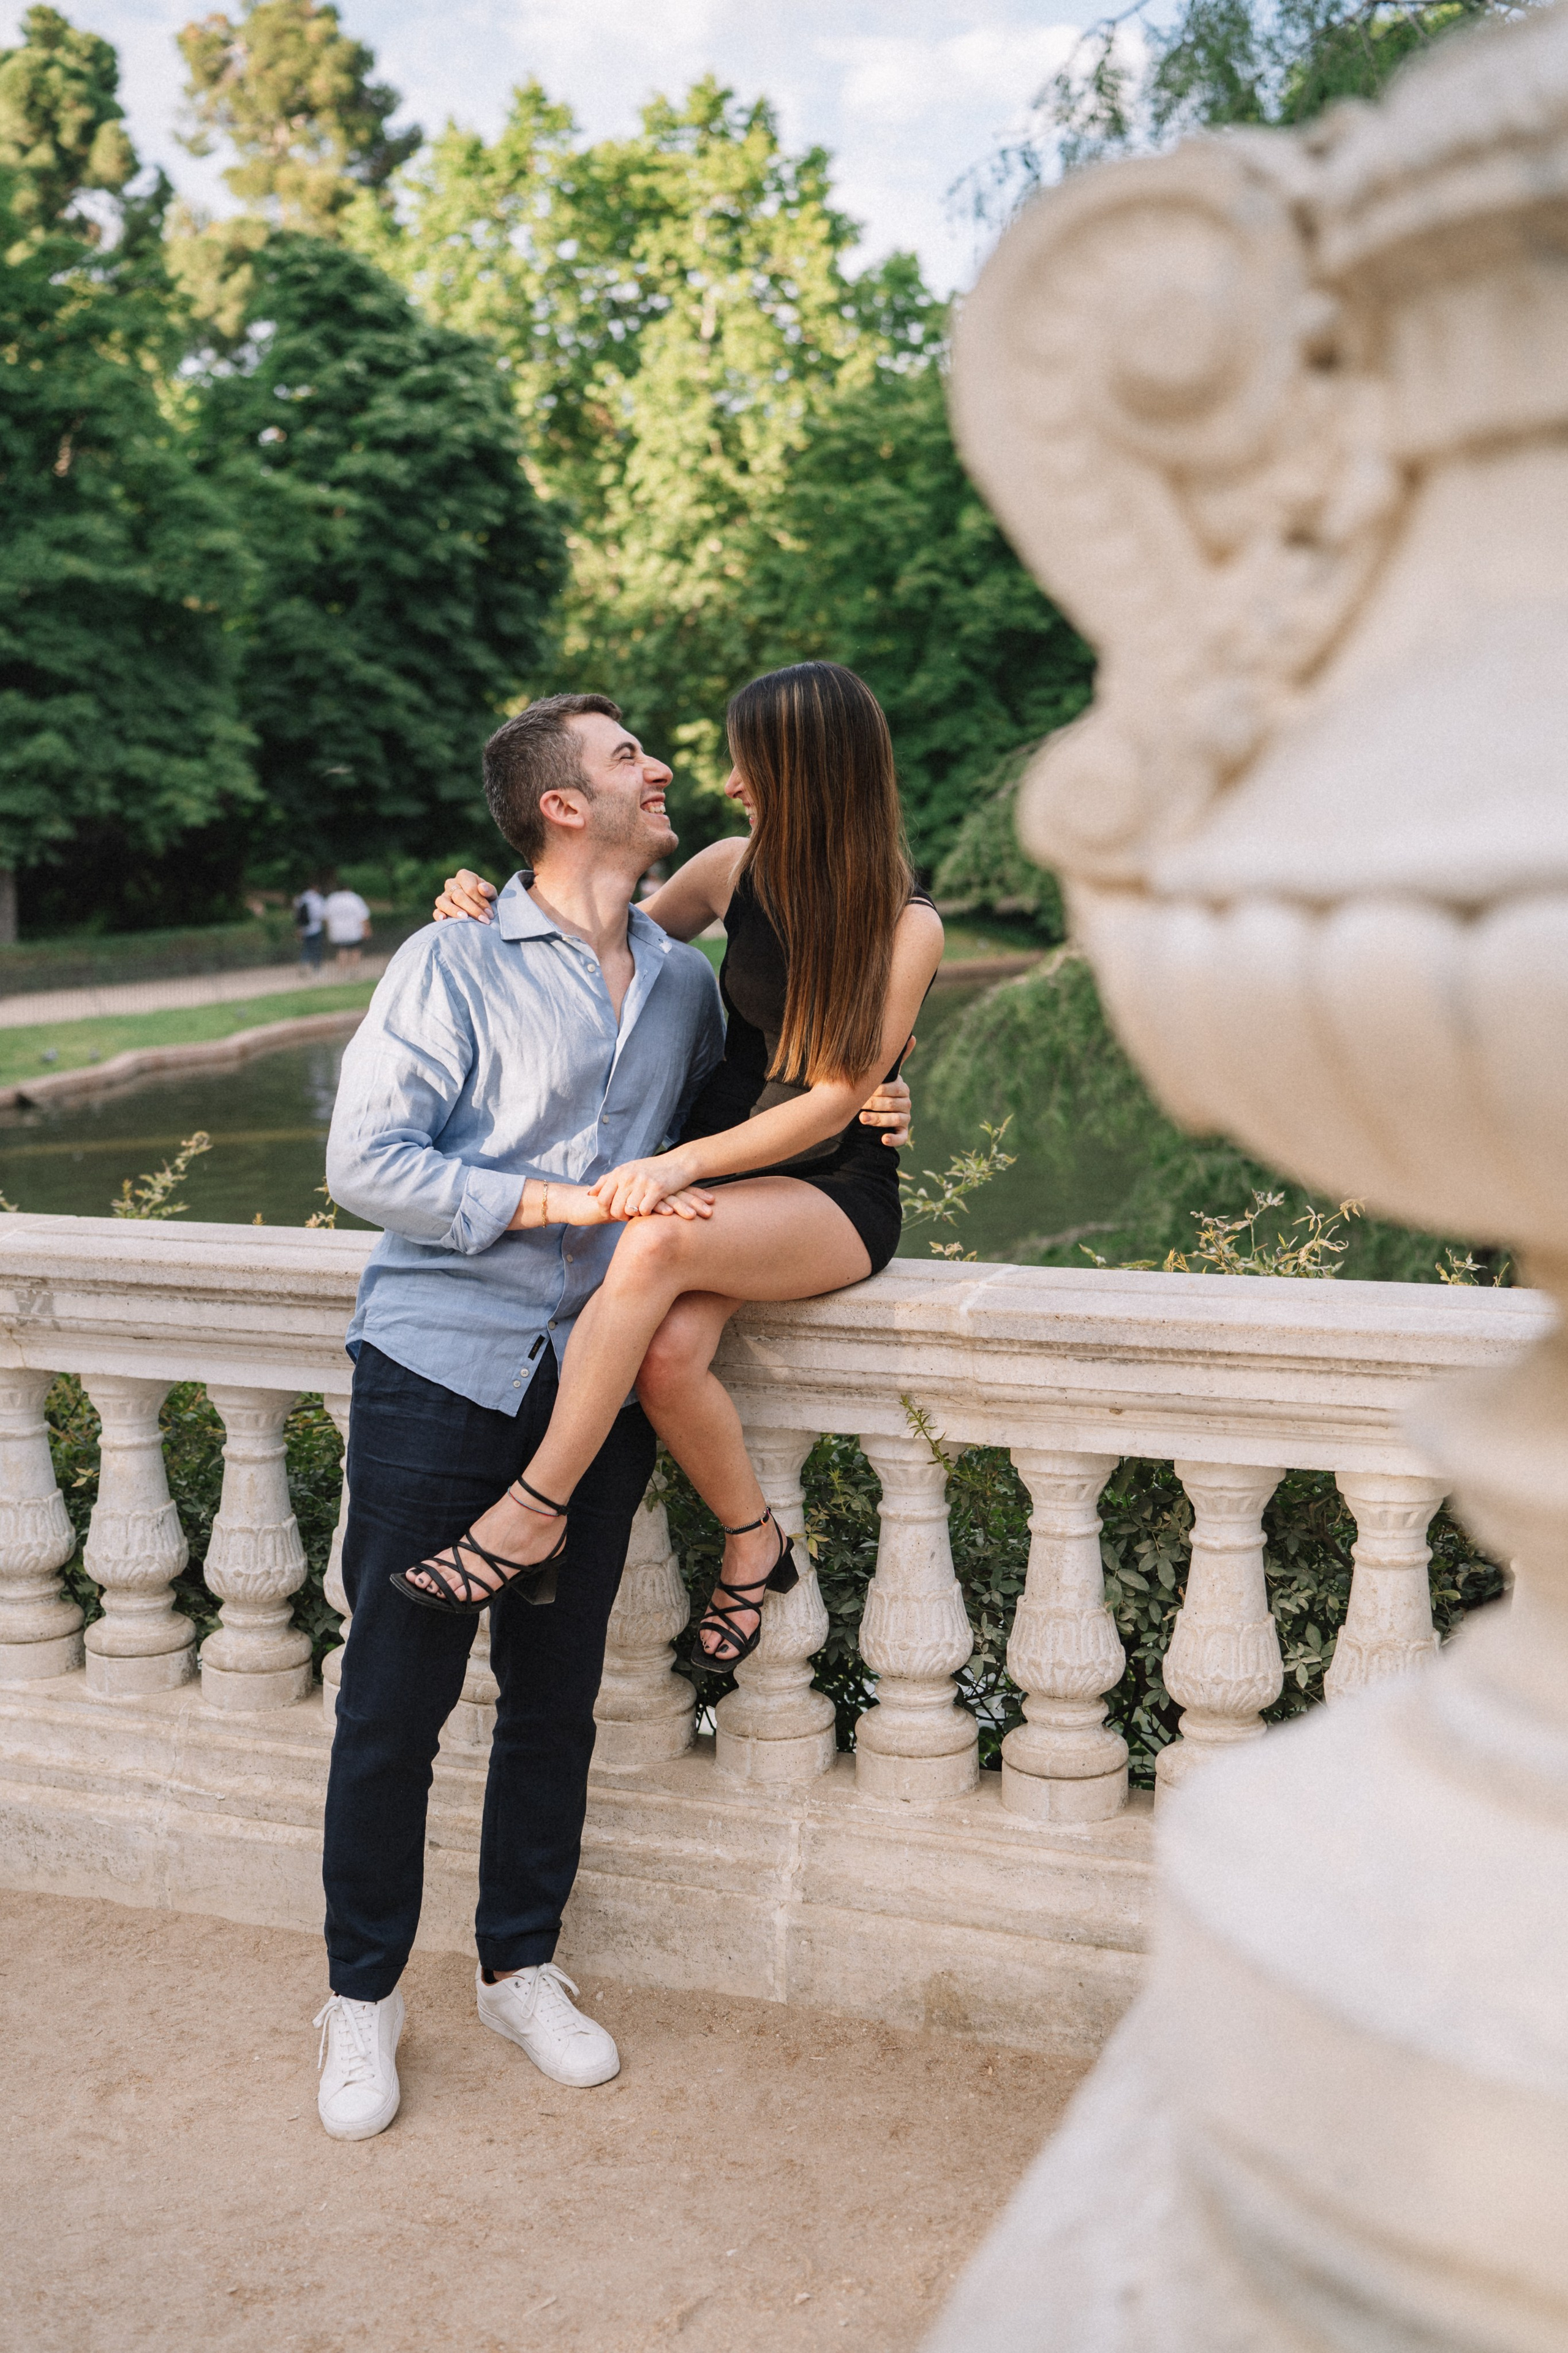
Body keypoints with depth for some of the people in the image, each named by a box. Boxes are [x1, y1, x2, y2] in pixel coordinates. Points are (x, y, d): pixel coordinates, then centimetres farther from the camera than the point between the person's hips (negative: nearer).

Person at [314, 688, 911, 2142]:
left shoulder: (686, 983, 11)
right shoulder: (454, 966, -6)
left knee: (556, 1696, 13)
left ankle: (520, 1969, 31)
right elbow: (365, 1161, -14)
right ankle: (362, 1997, 22)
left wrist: (857, 1109, 8)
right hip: (441, 1368, -4)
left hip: (599, 1380, 5)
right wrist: (564, 1202, -19)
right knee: (393, 1697, 3)